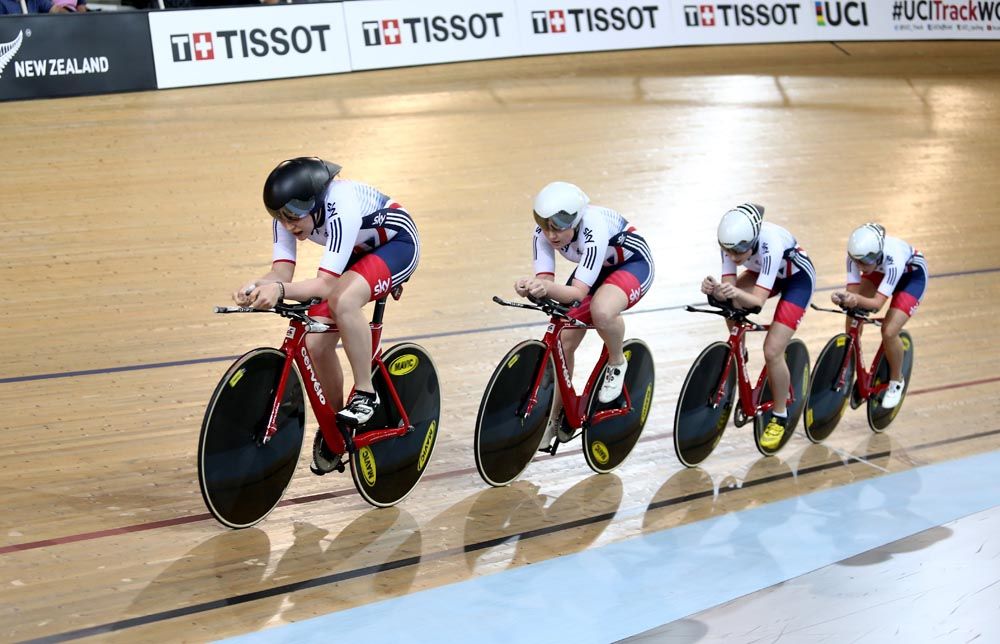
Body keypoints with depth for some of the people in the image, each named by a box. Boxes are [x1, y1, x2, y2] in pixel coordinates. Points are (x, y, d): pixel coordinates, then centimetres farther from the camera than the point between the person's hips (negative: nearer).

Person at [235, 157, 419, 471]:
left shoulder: (341, 207, -38)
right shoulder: (288, 213, -18)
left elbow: (325, 283, -42)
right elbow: (281, 271, -22)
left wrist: (279, 290, -58)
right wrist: (256, 285, -44)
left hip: (397, 244, -7)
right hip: (357, 253, 7)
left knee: (343, 301, -37)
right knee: (315, 343, -9)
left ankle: (365, 393, -19)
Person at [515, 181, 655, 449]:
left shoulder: (594, 230, -39)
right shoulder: (543, 233, -23)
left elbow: (578, 292, -42)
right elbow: (545, 279, -27)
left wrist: (548, 288, -61)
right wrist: (531, 287, -51)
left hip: (633, 263, -6)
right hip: (596, 267, 7)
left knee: (602, 311, -39)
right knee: (563, 342, -3)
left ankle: (617, 363, -7)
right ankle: (556, 419, 15)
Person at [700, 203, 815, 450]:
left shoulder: (770, 243, -40)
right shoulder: (732, 242, -25)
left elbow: (758, 299, -41)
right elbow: (729, 286, -26)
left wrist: (737, 293, -61)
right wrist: (715, 290, -48)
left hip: (798, 278, -6)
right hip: (768, 272, 6)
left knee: (772, 351, -16)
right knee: (731, 305, -23)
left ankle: (779, 416, 4)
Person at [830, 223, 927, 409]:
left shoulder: (893, 259, -44)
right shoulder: (856, 255, -32)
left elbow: (878, 302, -45)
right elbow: (853, 291, -29)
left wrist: (858, 300, -65)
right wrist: (843, 298, -52)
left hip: (912, 274, -5)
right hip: (880, 270, 5)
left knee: (889, 331, -19)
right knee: (852, 323, -12)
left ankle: (896, 382, 7)